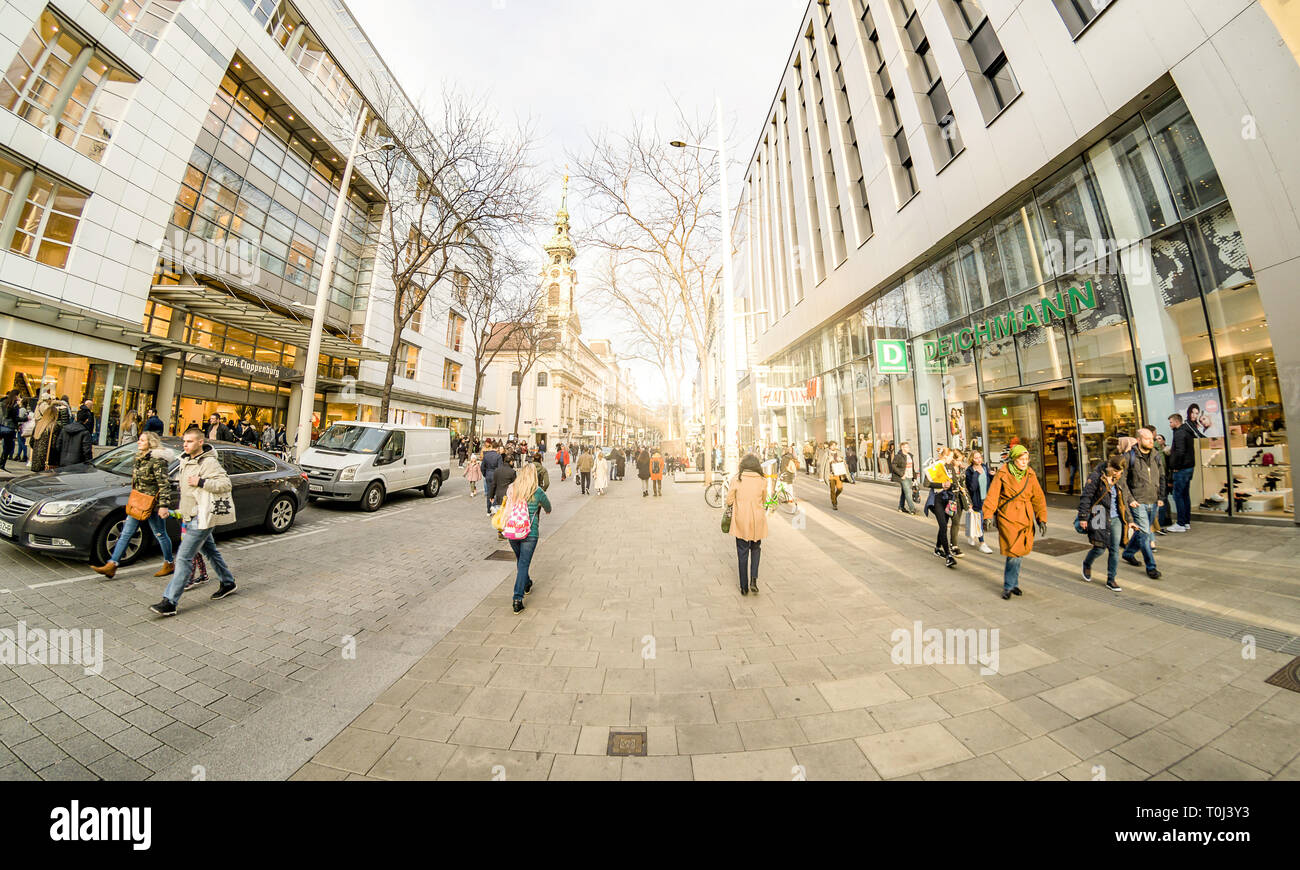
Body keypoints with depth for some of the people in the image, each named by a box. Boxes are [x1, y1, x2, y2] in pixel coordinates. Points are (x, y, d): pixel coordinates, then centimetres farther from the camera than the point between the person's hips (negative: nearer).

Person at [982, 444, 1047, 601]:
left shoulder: (1030, 475, 5)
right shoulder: (1002, 473, -7)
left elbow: (1038, 498, 11)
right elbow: (992, 496, -9)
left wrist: (1042, 518, 4)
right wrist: (988, 516, -15)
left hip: (1025, 517, 4)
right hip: (1007, 516, -4)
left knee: (1019, 552, 8)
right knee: (1014, 551, -8)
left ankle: (1010, 584, 24)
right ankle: (1010, 585, 8)